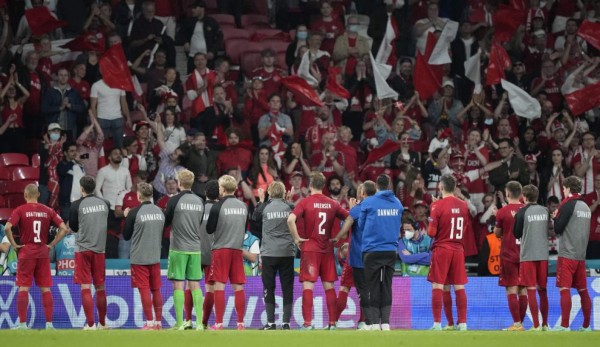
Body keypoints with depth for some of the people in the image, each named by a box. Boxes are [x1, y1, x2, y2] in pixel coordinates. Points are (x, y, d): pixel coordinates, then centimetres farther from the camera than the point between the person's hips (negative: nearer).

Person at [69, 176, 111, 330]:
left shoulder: (77, 205, -7)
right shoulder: (105, 204, 3)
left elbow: (73, 228, 3)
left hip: (83, 249, -3)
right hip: (100, 249, 3)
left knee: (85, 288, -3)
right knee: (100, 288, 12)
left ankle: (90, 324, -9)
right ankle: (102, 323, 19)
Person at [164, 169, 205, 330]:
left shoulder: (174, 201, -8)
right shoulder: (199, 201, 5)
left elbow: (166, 222, 0)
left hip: (178, 248, -4)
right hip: (196, 248, 4)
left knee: (178, 285, -2)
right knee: (195, 285, 6)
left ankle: (179, 323, -6)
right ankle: (199, 322, 1)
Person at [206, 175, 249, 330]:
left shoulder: (218, 206, -9)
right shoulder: (243, 206, 5)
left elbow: (209, 229, -3)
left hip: (221, 249, -4)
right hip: (237, 249, 4)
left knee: (219, 286, -3)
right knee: (238, 287, 6)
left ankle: (218, 323, -7)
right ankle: (240, 323, 5)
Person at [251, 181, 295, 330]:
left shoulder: (264, 207, -3)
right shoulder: (290, 207, 0)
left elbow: (254, 219, 15)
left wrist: (260, 201, 24)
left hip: (269, 253, -1)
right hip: (287, 252, 1)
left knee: (269, 287, 4)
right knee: (287, 287, 5)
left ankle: (270, 322, 1)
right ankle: (286, 322, 1)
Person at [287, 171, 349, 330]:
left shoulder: (305, 202, -6)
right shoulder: (332, 204, 5)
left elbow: (291, 219, -20)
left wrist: (296, 238, -10)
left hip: (310, 248, -3)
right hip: (327, 249, 3)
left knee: (308, 285, -3)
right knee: (329, 286, 9)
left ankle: (307, 322, -10)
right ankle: (332, 322, 7)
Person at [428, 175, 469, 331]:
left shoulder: (437, 205, -10)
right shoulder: (463, 205, 5)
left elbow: (432, 233, -11)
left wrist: (429, 230, 10)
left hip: (441, 249, -4)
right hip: (458, 249, 4)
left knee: (437, 286, -2)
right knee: (459, 287, 6)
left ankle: (437, 323, -7)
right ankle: (462, 323, 5)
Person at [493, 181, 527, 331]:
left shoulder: (503, 212, -8)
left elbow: (497, 233, 1)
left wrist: (496, 219, 18)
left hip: (509, 255, -4)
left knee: (511, 289, -3)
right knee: (523, 290, 8)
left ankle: (517, 323, -9)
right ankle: (520, 323, 10)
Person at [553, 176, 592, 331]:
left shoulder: (568, 205, -10)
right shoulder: (586, 207, 12)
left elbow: (557, 229, -12)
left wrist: (556, 218, 8)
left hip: (567, 254, -7)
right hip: (581, 255, 7)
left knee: (564, 289, -9)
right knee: (583, 290, 10)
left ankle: (564, 325, -15)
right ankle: (586, 325, 11)